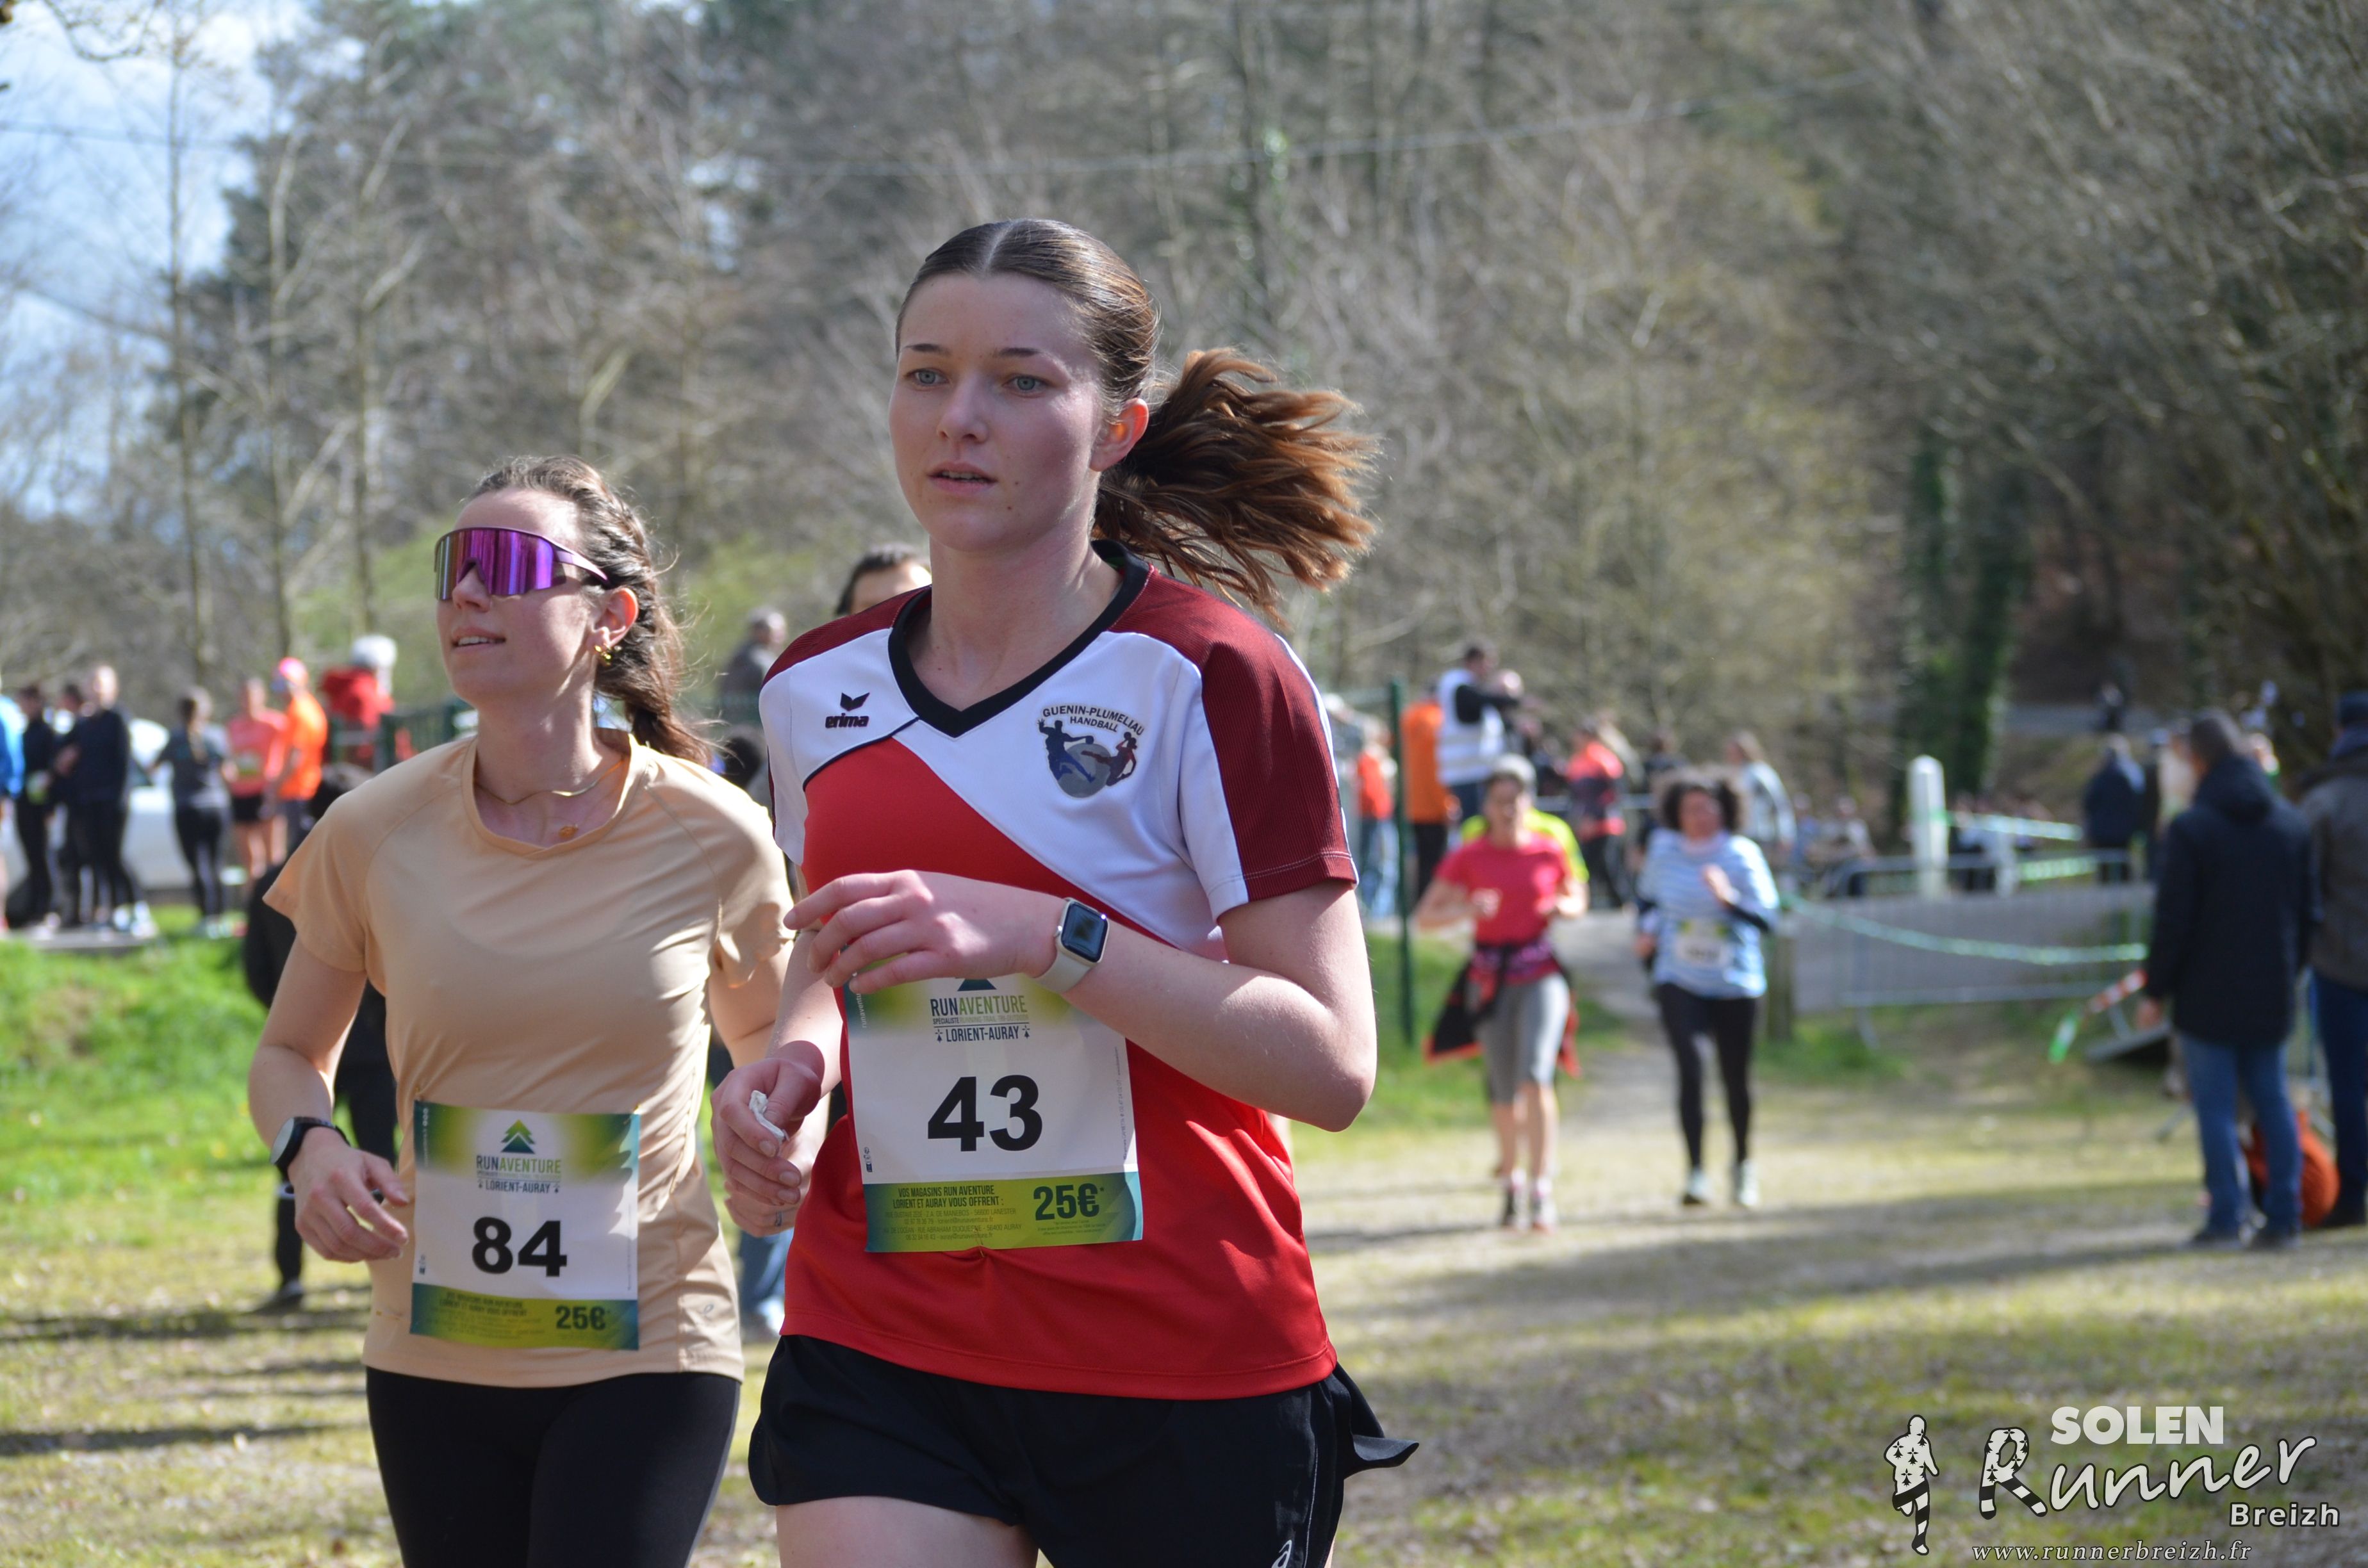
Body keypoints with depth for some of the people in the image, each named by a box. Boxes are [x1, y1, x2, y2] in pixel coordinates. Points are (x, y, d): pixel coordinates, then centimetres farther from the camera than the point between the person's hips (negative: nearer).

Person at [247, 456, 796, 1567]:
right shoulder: (378, 835, -3)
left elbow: (768, 1031, 14)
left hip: (646, 1357, -2)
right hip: (434, 1360, 2)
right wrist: (309, 1147, -11)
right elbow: (290, 1051, 12)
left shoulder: (709, 837, -5)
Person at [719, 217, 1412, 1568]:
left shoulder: (1209, 678, -8)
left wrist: (1044, 937, -23)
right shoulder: (818, 689, 9)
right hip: (877, 1343, 4)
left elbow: (1330, 1064, -13)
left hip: (1183, 1374, -3)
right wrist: (799, 1049, 4)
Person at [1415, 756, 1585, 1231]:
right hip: (1491, 977, 1)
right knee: (1504, 1090, 8)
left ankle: (1541, 1189, -19)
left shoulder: (1550, 852, 1)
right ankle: (1511, 1183, 29)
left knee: (1535, 1074, -19)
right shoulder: (1469, 857, -1)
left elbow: (1577, 897, 17)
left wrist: (1565, 908, -6)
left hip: (1541, 975, -1)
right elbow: (1425, 916, -2)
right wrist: (1465, 910, -20)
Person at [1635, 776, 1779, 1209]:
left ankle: (1744, 1163, 34)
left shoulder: (1742, 856, -8)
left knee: (1736, 1076, 8)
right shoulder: (1663, 851, 1)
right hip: (1679, 982, 1)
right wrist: (1645, 930, 2)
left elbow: (1766, 917, -14)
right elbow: (1647, 896, 20)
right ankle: (1695, 1173, -20)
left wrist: (1729, 900, -30)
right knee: (1690, 1064, -19)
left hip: (1736, 983, -1)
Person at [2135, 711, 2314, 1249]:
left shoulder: (2189, 830, -12)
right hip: (2271, 999, 5)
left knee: (2216, 1108, 0)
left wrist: (2156, 991, -3)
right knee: (2272, 1100, 12)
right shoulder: (2292, 825, 6)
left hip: (2208, 999, -5)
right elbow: (2308, 912, 11)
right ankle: (2284, 1215, 9)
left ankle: (2226, 1218, -3)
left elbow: (2173, 921, -12)